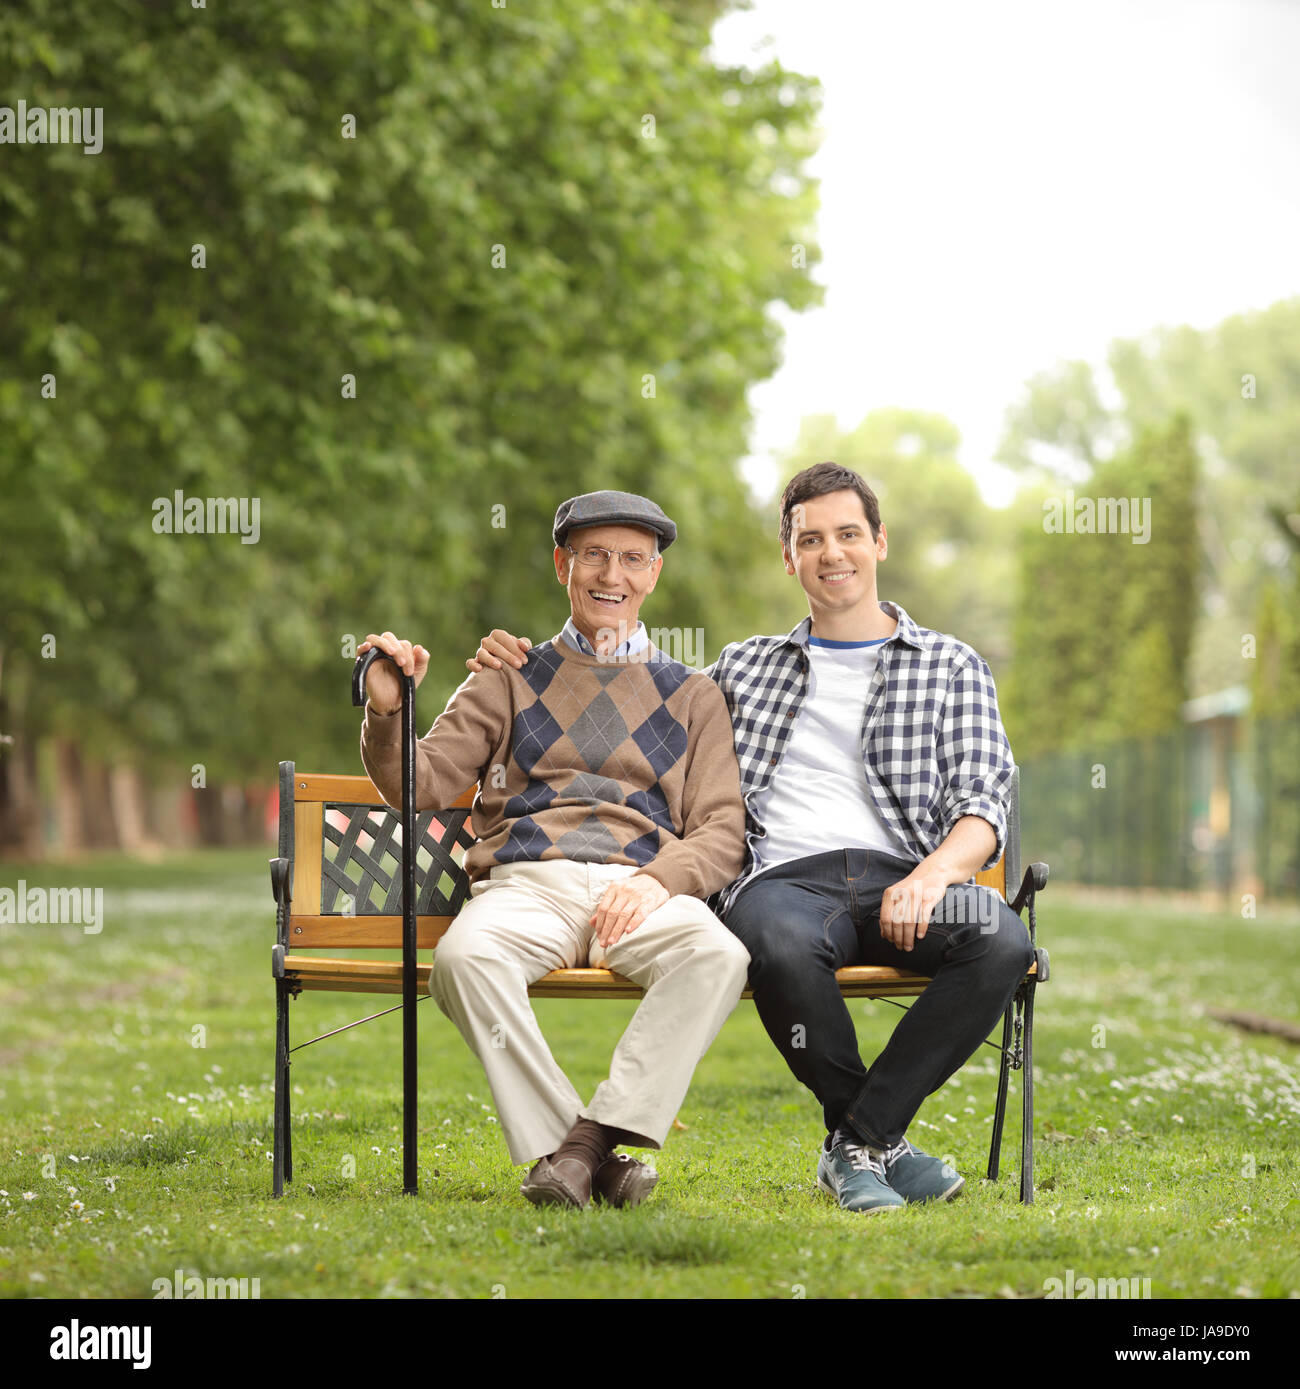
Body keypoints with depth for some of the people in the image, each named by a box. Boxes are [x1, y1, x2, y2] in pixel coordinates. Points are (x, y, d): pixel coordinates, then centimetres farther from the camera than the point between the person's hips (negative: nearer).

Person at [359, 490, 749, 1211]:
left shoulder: (691, 696, 23)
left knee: (719, 956, -35)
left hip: (641, 890, 0)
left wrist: (658, 879, -10)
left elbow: (723, 831, 12)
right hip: (525, 881, 0)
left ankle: (595, 1134, -35)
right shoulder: (511, 681, 23)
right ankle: (555, 1144, -31)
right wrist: (388, 712, -8)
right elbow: (420, 783, 13)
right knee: (464, 955, -37)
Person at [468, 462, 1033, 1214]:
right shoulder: (747, 667, 28)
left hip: (901, 878, 0)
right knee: (782, 942, -39)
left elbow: (983, 803, 7)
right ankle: (885, 1143, -18)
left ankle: (860, 1140, -23)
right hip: (784, 878, 0)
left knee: (1001, 939, -36)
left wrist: (934, 873, -16)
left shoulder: (951, 666, 20)